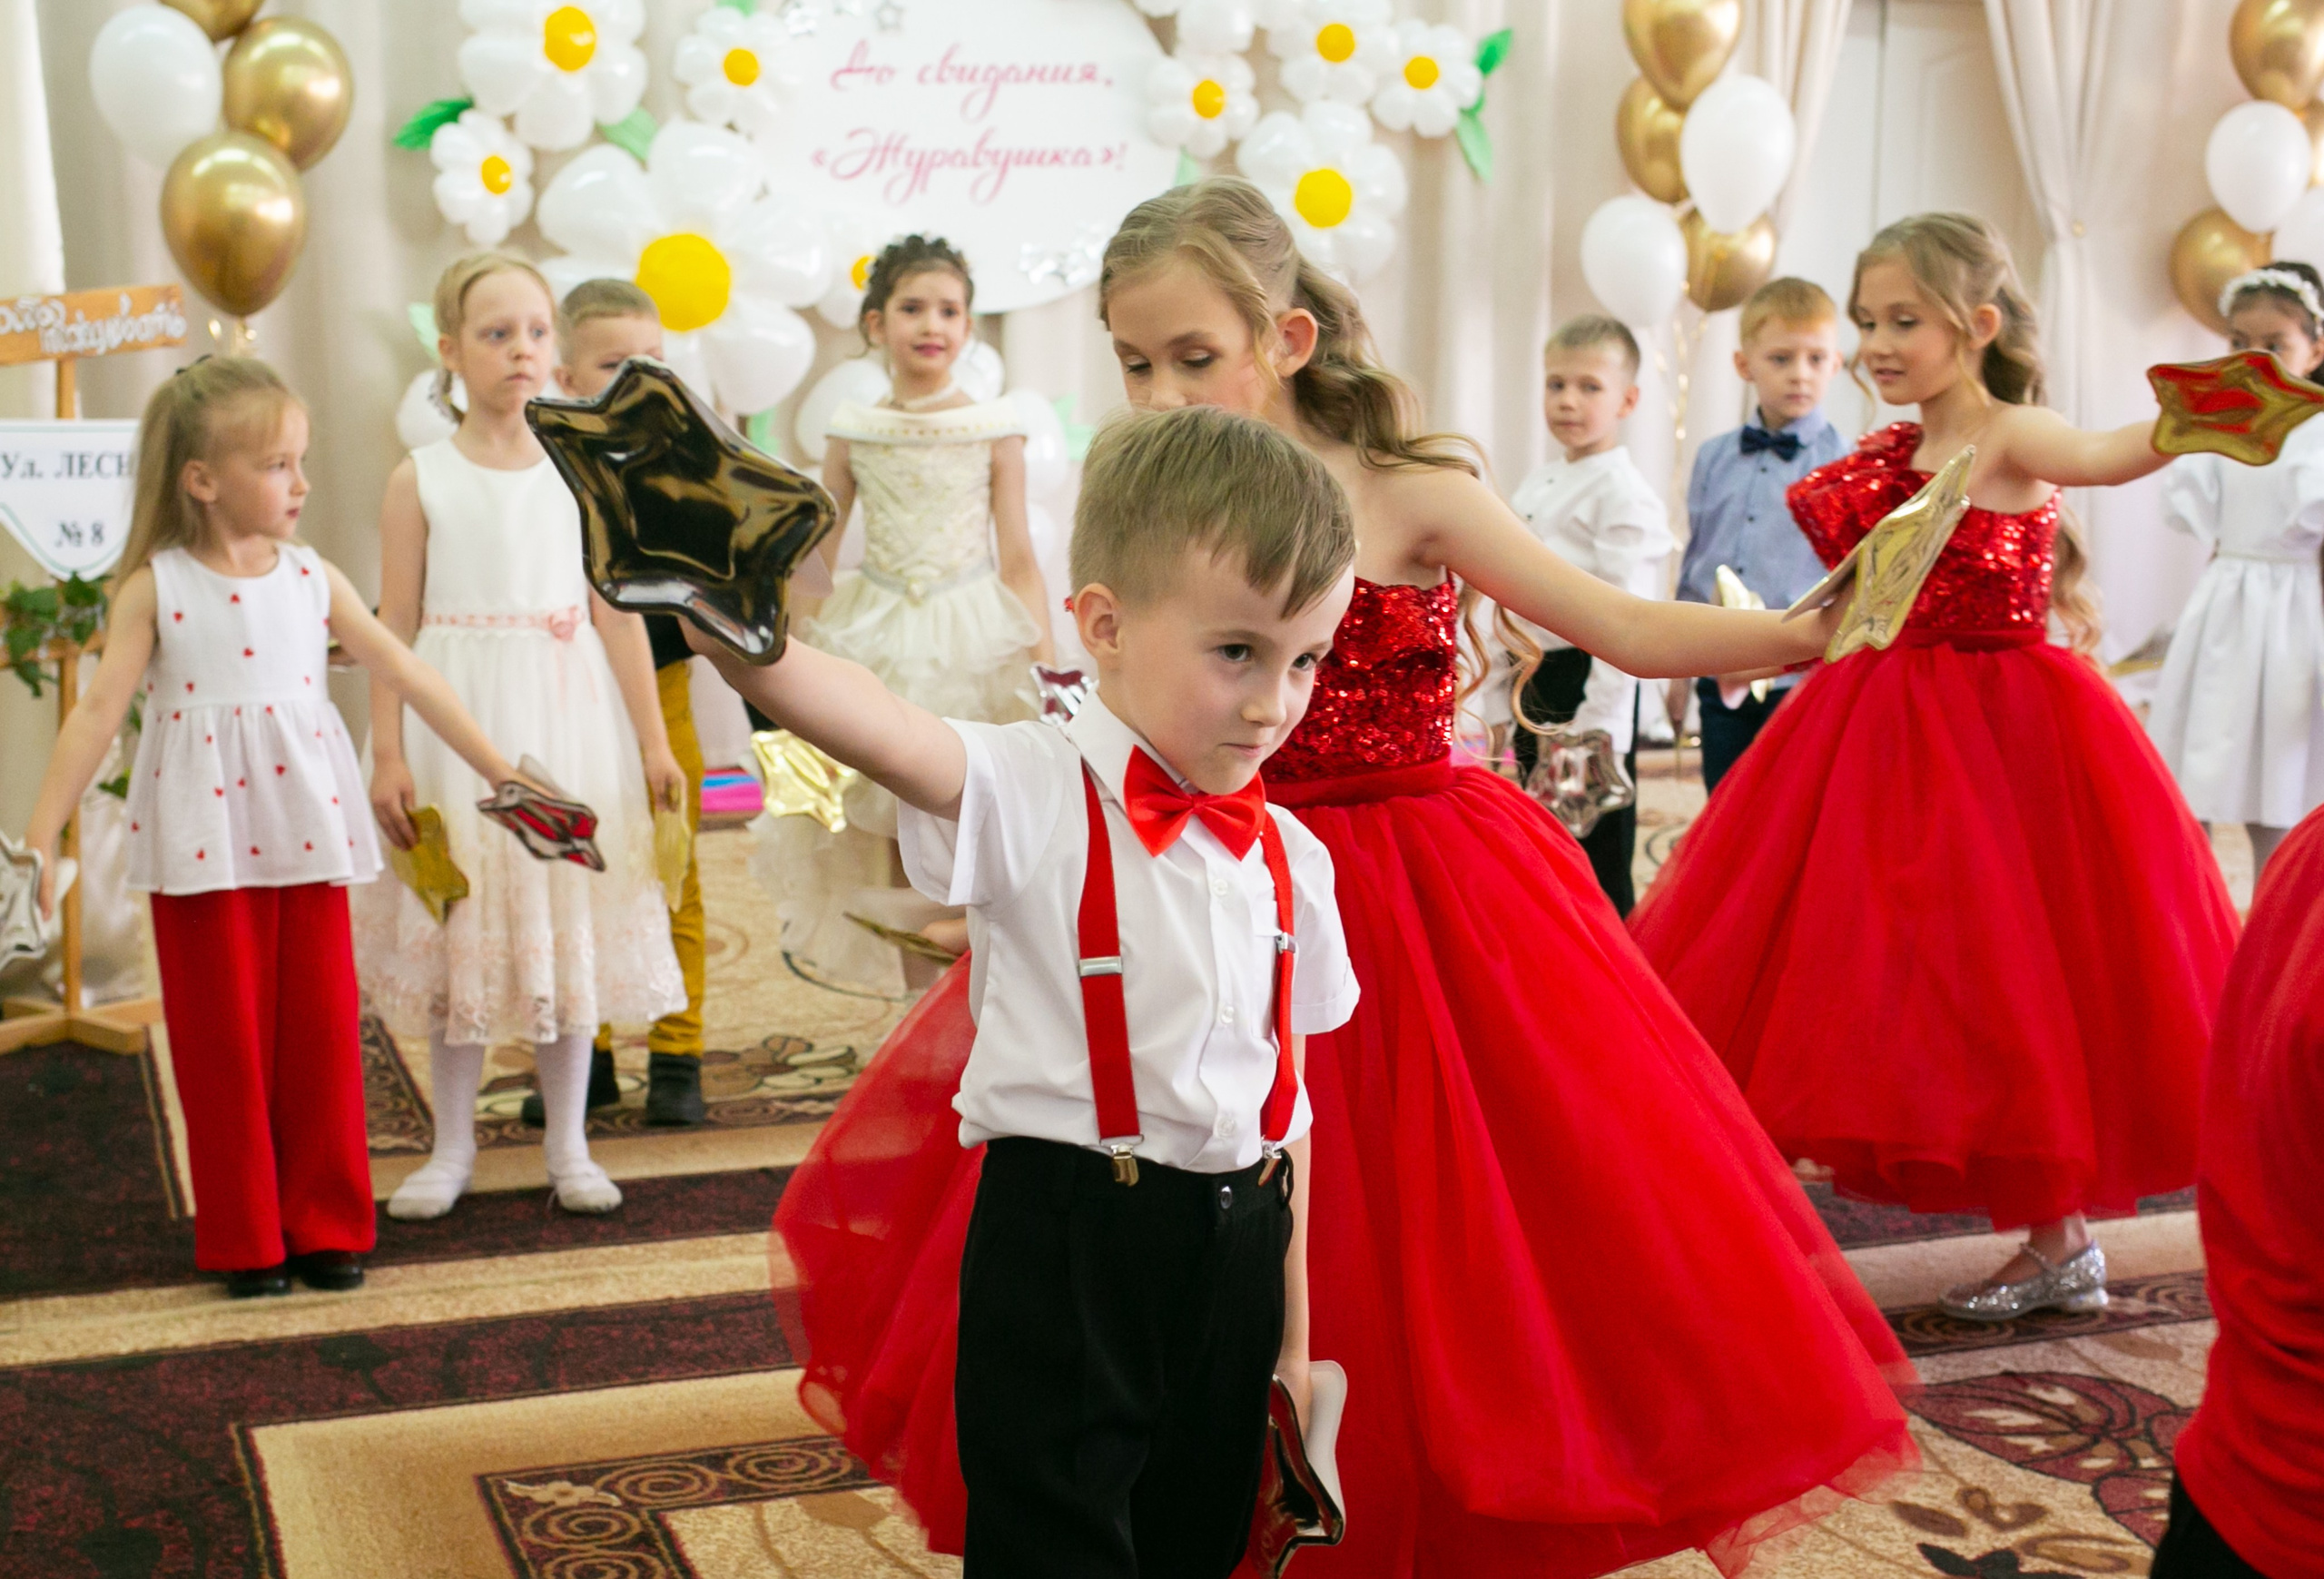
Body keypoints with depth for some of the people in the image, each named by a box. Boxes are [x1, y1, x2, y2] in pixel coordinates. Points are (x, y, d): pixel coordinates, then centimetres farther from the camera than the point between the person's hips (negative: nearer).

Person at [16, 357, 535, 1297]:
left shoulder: (314, 579, 3)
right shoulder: (155, 587, -5)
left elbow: (406, 674, 6)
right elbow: (99, 711, -7)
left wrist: (499, 770, 6)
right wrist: (40, 838, -12)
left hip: (305, 836, 3)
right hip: (203, 846, -3)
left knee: (323, 1031, 6)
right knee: (224, 1041, 5)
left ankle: (327, 1224, 20)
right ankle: (245, 1239, 18)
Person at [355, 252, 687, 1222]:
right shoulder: (420, 480, -1)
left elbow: (616, 611, 3)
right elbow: (395, 623, 0)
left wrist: (653, 742, 2)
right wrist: (387, 753, -6)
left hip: (567, 723, 1)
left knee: (569, 924, 6)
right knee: (457, 930, 6)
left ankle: (567, 1143, 19)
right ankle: (452, 1147, 20)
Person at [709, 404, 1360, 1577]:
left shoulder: (1290, 857, 4)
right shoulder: (1033, 795, -13)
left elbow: (1283, 1093, 11)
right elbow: (878, 732, -35)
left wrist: (1296, 1328, 15)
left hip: (1238, 1252, 6)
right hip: (1066, 1247, -5)